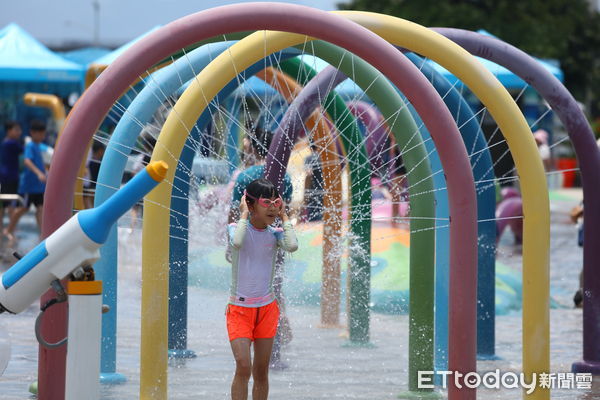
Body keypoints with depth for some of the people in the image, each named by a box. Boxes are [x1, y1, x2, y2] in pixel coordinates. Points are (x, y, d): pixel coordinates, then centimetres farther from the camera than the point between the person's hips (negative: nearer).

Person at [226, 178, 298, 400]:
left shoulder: (274, 233, 0)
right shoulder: (237, 228, -8)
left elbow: (292, 246, -22)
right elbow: (237, 242, -33)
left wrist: (284, 217, -10)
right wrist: (243, 215, -19)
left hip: (267, 308, 4)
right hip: (239, 308, -4)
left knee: (261, 371, 8)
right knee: (243, 366, -17)